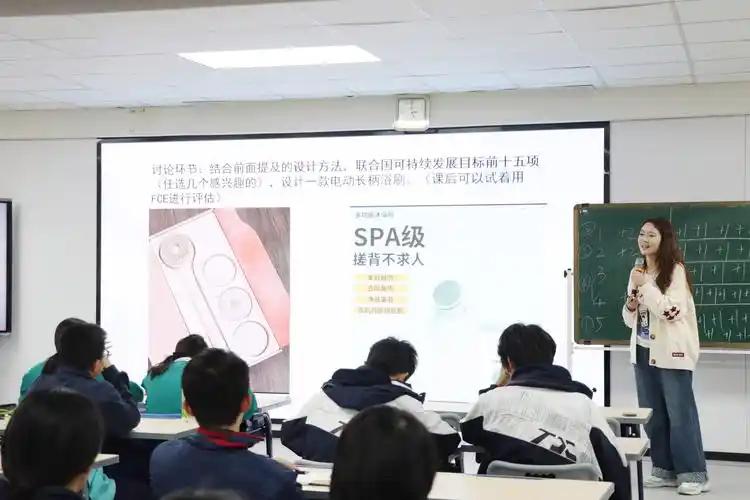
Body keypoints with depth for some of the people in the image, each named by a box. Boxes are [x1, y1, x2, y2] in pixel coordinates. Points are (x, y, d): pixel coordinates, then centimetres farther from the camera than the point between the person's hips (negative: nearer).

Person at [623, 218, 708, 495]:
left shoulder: (675, 270, -10)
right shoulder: (638, 272, 12)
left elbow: (672, 312, -20)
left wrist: (645, 286, -18)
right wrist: (630, 305, -4)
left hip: (672, 353, -7)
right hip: (643, 352, 7)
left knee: (680, 414, -5)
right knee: (652, 415, 10)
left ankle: (694, 473, 2)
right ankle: (665, 469, 19)